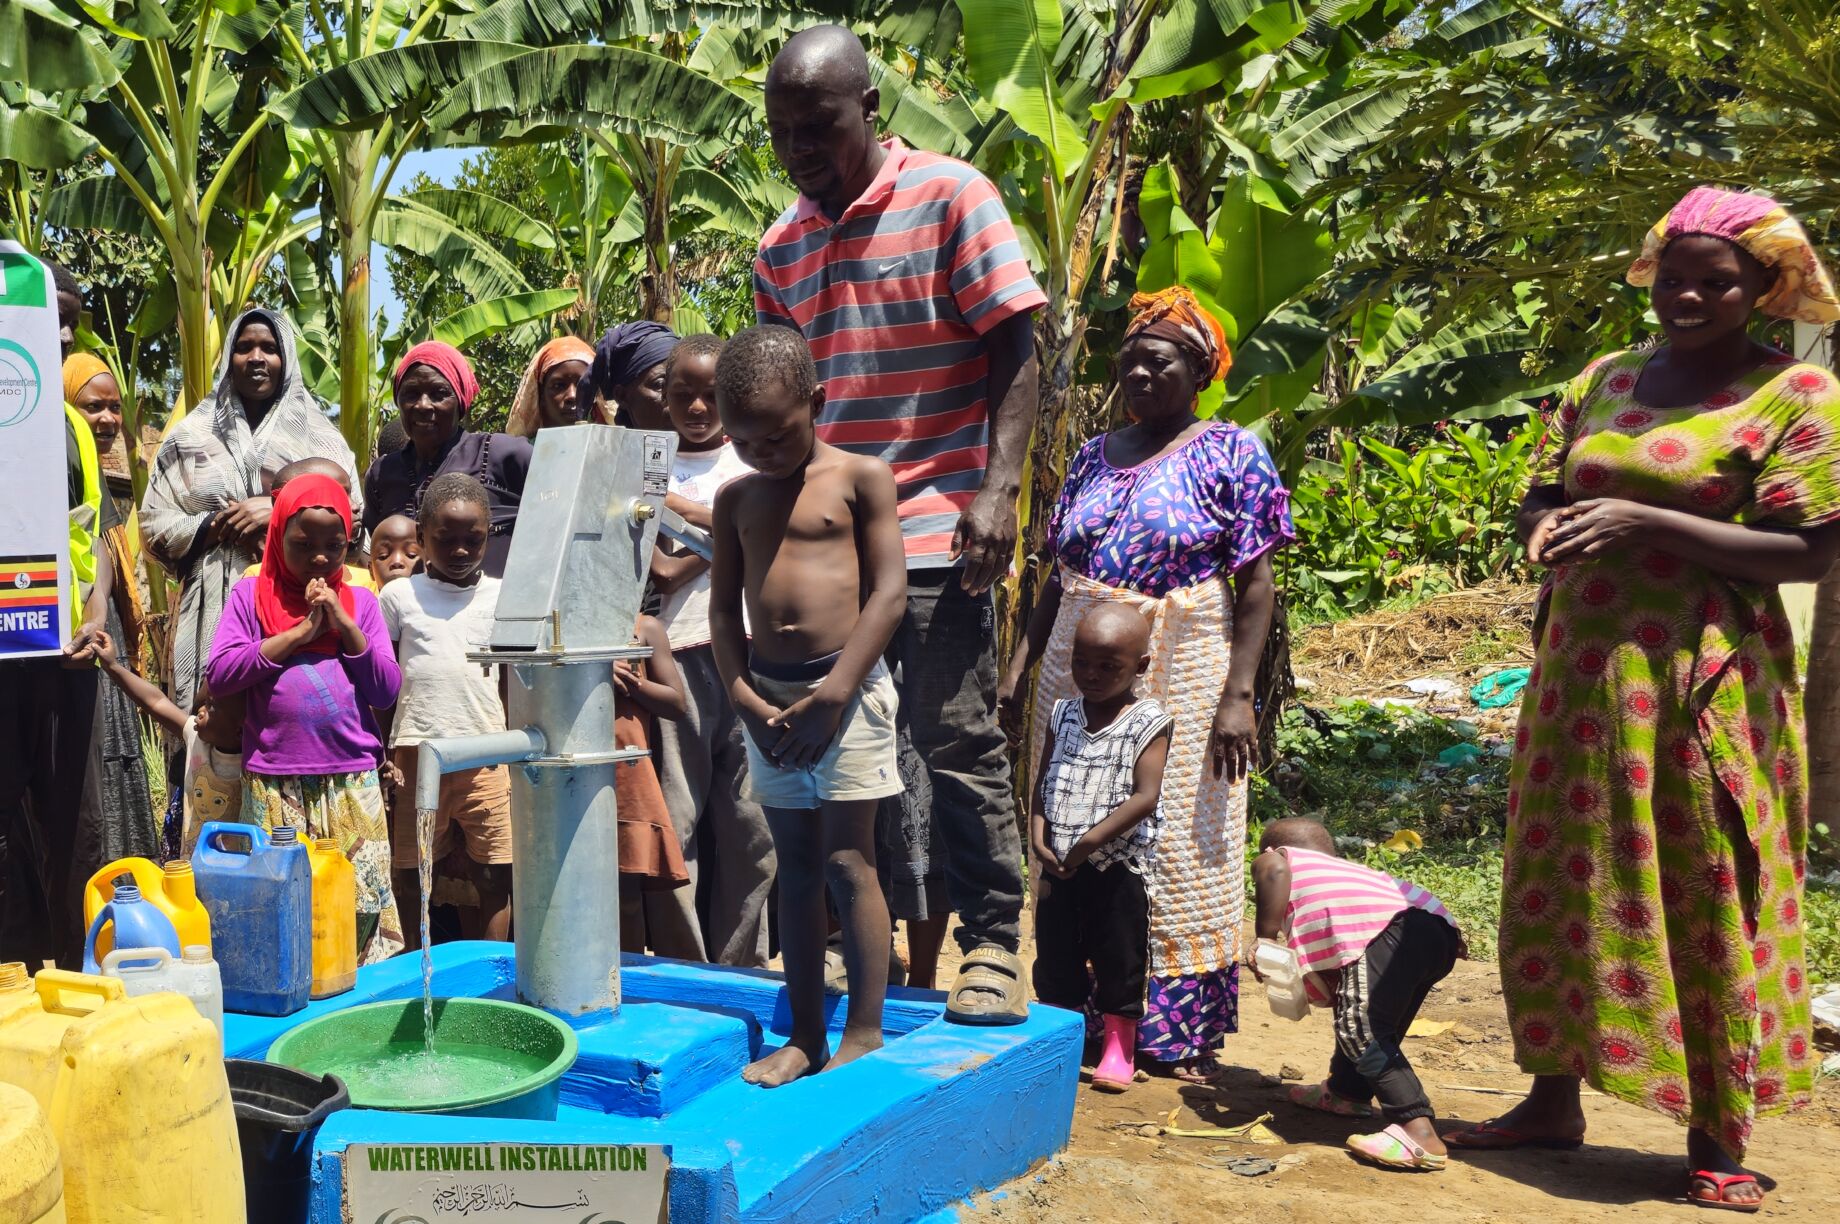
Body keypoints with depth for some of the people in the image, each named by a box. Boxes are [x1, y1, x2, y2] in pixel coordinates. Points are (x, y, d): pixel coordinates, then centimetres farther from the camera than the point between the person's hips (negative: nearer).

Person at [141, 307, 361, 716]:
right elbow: (154, 524, 10)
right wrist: (211, 526, -7)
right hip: (214, 609, 1)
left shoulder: (318, 435, 13)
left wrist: (281, 512, -9)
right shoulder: (193, 434, 15)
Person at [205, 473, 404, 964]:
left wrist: (344, 624, -5)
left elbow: (386, 691, 5)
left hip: (353, 781, 1)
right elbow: (219, 675, -5)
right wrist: (300, 632, -8)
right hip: (274, 787, -1)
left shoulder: (360, 602, 12)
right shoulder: (251, 595, 7)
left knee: (359, 906, 2)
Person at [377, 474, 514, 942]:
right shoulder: (399, 596, 5)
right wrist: (379, 754, 0)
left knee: (495, 876, 1)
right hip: (417, 752, -1)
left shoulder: (501, 597, 7)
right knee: (409, 874, 5)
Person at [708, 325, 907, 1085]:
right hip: (766, 696, 5)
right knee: (795, 866, 9)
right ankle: (804, 1036, 16)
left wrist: (832, 695, -13)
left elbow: (888, 592, -8)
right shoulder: (736, 498, 13)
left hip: (846, 687, -4)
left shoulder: (860, 478, -1)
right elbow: (723, 606, 10)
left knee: (847, 860, -4)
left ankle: (865, 1033, 5)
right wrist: (745, 698, -4)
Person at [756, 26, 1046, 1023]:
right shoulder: (780, 247, 13)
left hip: (934, 530, -5)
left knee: (956, 741, -3)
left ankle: (992, 942, 9)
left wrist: (997, 491, -17)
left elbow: (1015, 352, -7)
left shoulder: (950, 197, -2)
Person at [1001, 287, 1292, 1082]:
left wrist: (1238, 693, -16)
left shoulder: (1230, 455, -2)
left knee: (1179, 852, -1)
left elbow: (1255, 585, -7)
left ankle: (1187, 1032, 11)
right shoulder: (1094, 457, 12)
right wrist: (1021, 664, 6)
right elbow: (1059, 577, 15)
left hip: (1181, 678, -5)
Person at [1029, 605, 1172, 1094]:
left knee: (1118, 958, 5)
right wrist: (1038, 838, -9)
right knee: (1055, 953, 12)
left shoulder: (1148, 723, -8)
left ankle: (1119, 1046, 19)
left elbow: (1145, 797, -17)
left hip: (1117, 866, -4)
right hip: (1058, 864, 5)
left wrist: (1090, 841, -21)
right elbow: (1042, 785, 7)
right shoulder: (1063, 715, 7)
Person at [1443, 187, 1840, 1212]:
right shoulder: (1602, 383, 12)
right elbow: (1540, 499, 18)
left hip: (1706, 684, -5)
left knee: (1709, 899, 1)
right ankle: (1555, 1099, 23)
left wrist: (1646, 521, -18)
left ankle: (1720, 1142, 14)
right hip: (1582, 673, 5)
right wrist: (1551, 527, -7)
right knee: (1567, 889, 10)